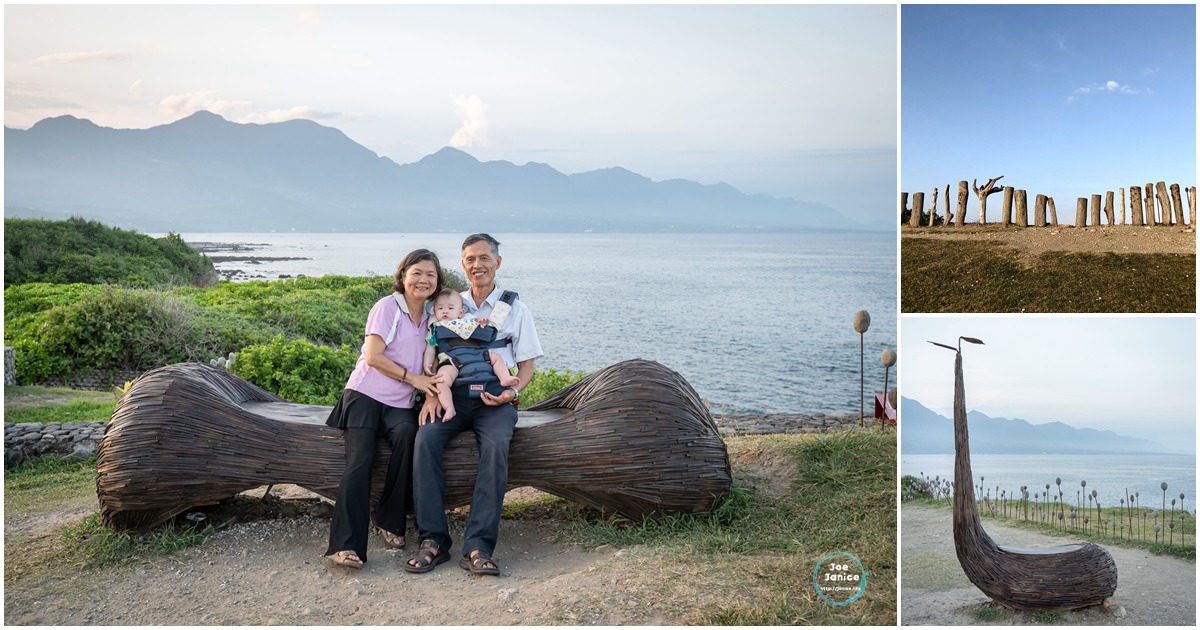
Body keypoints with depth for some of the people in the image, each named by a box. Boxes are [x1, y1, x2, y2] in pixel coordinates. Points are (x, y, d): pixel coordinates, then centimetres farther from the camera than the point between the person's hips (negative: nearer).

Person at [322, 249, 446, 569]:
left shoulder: (429, 317, 15)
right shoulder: (388, 306, -3)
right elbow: (373, 356, -9)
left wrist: (433, 386, 1)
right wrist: (413, 378, -10)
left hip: (399, 403, 4)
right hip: (366, 393, -4)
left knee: (406, 434, -29)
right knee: (360, 461, -22)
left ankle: (390, 523, -16)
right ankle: (346, 545, -27)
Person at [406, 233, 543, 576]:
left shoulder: (515, 308, 13)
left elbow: (527, 365, 11)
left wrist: (512, 392, -10)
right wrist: (432, 394, -5)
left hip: (496, 397, -2)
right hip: (454, 394, 2)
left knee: (496, 446, -33)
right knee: (425, 438, -29)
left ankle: (478, 547, -34)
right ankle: (433, 541, -26)